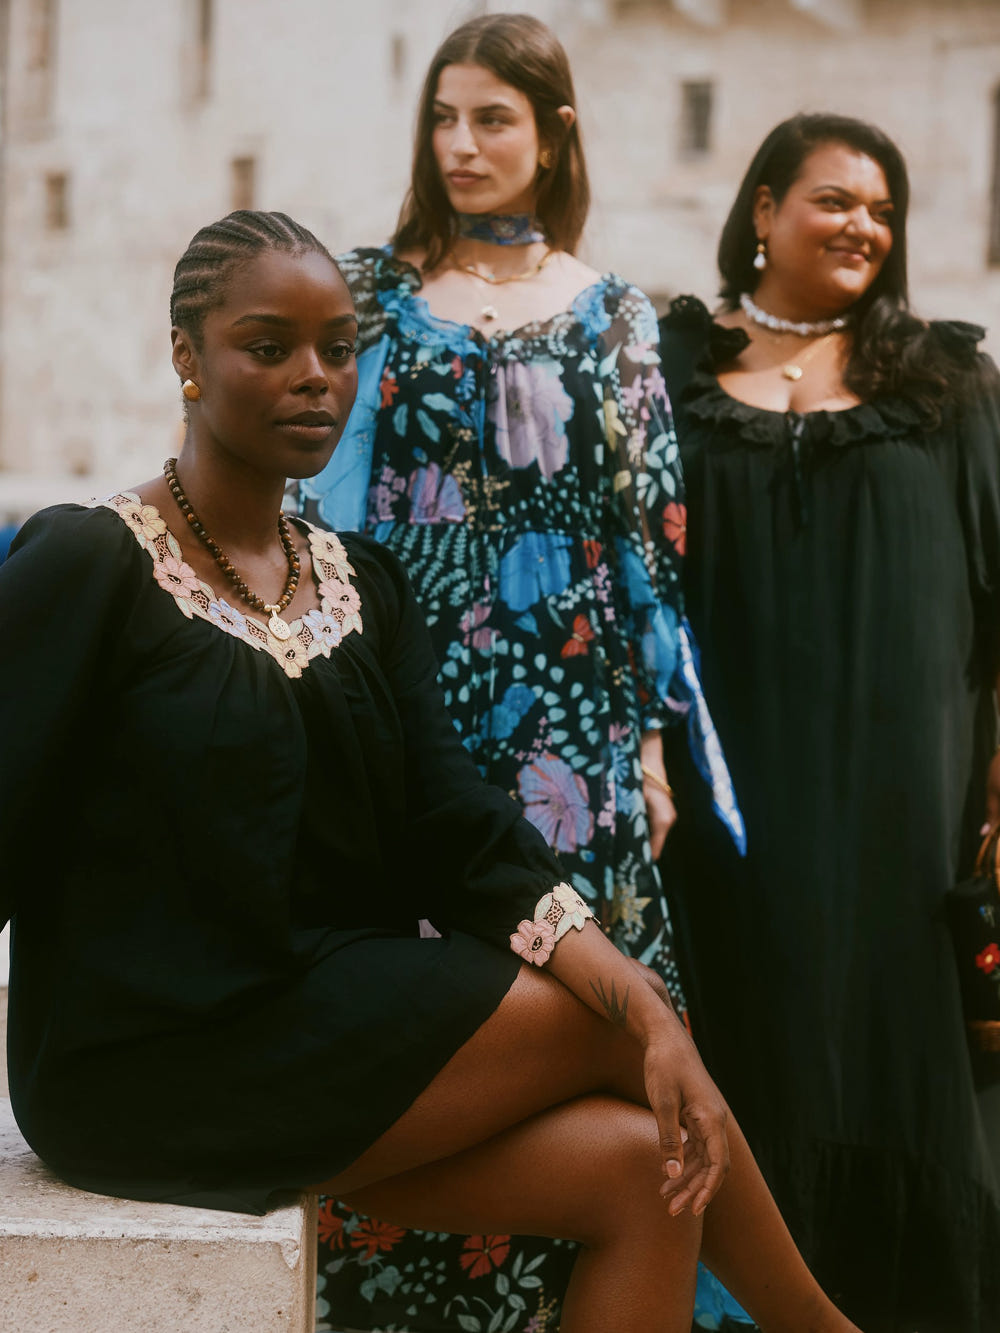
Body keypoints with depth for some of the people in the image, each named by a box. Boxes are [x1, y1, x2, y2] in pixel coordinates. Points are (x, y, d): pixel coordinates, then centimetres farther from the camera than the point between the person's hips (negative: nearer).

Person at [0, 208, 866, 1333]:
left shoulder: (359, 584, 11)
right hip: (160, 1068, -6)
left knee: (637, 1170, -14)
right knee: (616, 1024, -8)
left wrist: (651, 1015, -12)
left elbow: (467, 839, 2)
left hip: (338, 1020, 6)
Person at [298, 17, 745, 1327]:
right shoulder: (371, 292, 5)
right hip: (411, 703, -1)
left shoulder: (616, 315, 9)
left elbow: (649, 532, 8)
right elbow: (321, 501, 3)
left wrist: (654, 738, 4)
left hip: (574, 718, 1)